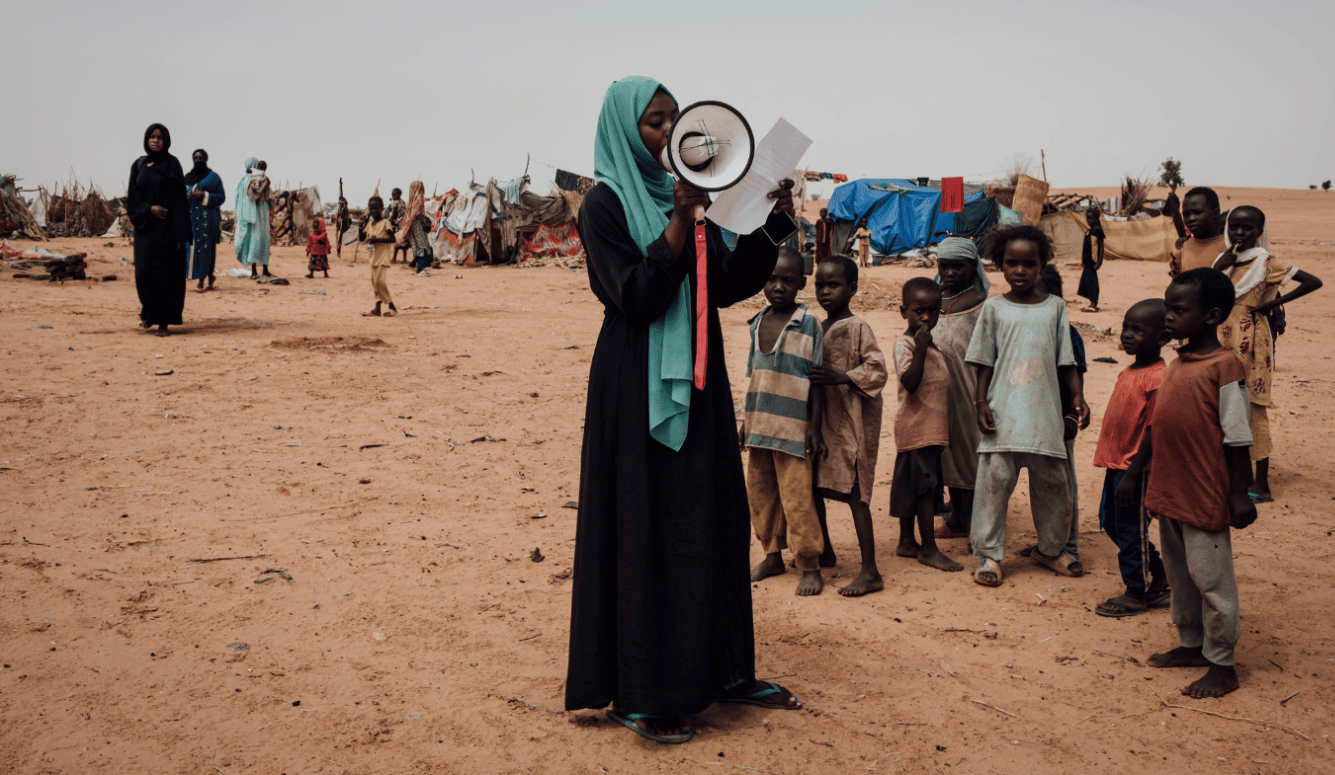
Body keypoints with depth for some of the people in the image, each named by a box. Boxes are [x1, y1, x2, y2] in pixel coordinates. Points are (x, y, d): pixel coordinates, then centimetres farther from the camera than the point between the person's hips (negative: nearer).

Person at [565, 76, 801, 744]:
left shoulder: (681, 193, 12)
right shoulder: (605, 202, -8)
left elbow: (726, 285, 9)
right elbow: (637, 297, -19)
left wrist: (772, 223, -2)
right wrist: (682, 221, -24)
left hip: (697, 377, 8)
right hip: (638, 386, -7)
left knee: (714, 520, 12)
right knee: (644, 528, -2)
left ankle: (722, 669, 24)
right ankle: (636, 693, 8)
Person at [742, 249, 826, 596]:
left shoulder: (808, 324, -7)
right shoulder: (757, 323, 8)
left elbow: (816, 379, -6)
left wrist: (814, 428, -9)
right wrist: (746, 422, 16)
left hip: (792, 427, -5)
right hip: (759, 425, 6)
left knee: (796, 497, -4)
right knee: (759, 493, 12)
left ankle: (810, 566, 7)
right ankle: (772, 554, 28)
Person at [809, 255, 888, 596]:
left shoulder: (857, 328, -9)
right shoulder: (819, 329, 13)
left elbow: (878, 370, -15)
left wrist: (840, 377, -24)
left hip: (851, 421, -8)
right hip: (822, 418, 8)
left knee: (854, 492, -9)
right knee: (813, 486, 13)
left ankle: (870, 571, -6)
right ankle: (824, 552, 33)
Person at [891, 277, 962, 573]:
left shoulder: (931, 343, 14)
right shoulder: (904, 343, -14)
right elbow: (910, 383, -28)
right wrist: (920, 349, -33)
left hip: (932, 426, 9)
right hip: (917, 426, -9)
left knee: (911, 484, 15)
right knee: (925, 485, -5)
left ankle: (906, 542, 23)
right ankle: (928, 548, 1)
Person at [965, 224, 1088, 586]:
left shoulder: (1055, 307, 7)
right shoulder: (994, 308, 3)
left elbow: (1066, 362, 10)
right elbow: (984, 363, 4)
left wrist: (1077, 396, 1)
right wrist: (982, 403, -3)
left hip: (1045, 412, 2)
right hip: (1003, 413, -2)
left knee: (1053, 480, 9)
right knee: (994, 479, -4)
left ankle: (1051, 547, 27)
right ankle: (988, 554, 6)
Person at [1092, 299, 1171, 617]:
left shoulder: (1157, 378, -20)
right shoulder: (1130, 372, 8)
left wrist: (1133, 474, -20)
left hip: (1134, 467, -10)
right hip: (1116, 462, 10)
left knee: (1129, 530, 3)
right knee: (1110, 521, 19)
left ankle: (1136, 595, 20)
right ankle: (1159, 578, 32)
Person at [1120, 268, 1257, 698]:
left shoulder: (1224, 366, -15)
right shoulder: (1176, 365, 10)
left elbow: (1237, 438, -15)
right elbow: (1156, 424, 17)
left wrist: (1240, 494, -15)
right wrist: (1132, 473, 19)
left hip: (1205, 497, -8)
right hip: (1168, 492, 8)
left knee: (1211, 578, 2)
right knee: (1179, 575, 18)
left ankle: (1222, 666, 14)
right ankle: (1192, 646, 34)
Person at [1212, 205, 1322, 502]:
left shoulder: (1267, 264, -7)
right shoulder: (1223, 261, 8)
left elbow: (1314, 282, -13)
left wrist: (1274, 303, -12)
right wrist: (1219, 267, -11)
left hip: (1251, 342, -6)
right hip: (1224, 340, 6)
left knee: (1254, 408, -3)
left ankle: (1261, 483, 2)